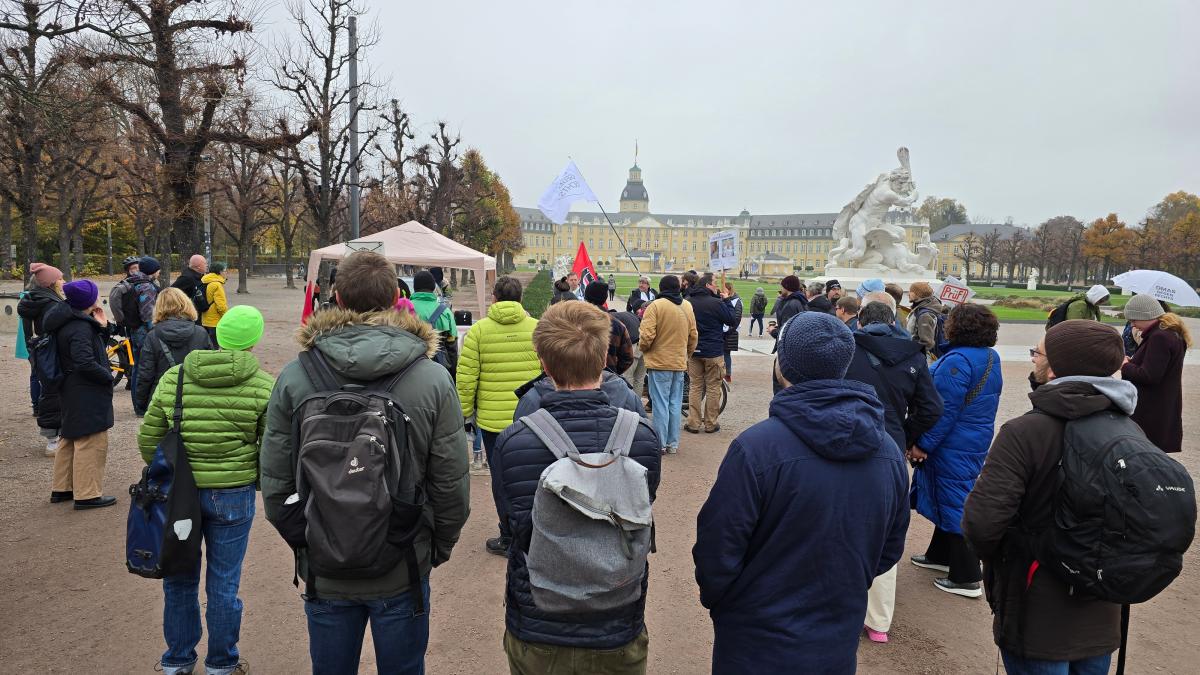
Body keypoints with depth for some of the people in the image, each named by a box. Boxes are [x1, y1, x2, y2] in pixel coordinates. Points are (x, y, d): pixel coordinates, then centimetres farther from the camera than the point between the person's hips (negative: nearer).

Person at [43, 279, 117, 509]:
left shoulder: (68, 322, 9)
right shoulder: (81, 328, -22)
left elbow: (94, 347, 15)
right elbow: (85, 363, -29)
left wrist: (102, 326, 2)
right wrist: (109, 376, -15)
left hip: (71, 391, 11)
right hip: (87, 395, -11)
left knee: (70, 439, 21)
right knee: (91, 443, -3)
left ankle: (62, 488, 31)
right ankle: (87, 495, 2)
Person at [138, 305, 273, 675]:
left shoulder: (172, 378, -3)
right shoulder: (263, 386, -12)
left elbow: (147, 440, 2)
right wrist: (261, 480, 9)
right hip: (234, 495, -2)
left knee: (179, 579, 20)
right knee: (224, 583, 12)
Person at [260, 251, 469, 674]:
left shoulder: (293, 378, -11)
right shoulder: (433, 378, -14)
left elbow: (274, 482, -5)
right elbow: (452, 484, -10)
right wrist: (439, 547, 7)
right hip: (404, 573, -1)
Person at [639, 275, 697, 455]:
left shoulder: (655, 306, -13)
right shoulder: (687, 307, 5)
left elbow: (647, 336, -16)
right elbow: (693, 336, 11)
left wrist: (643, 348, 4)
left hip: (659, 362, -5)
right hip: (679, 363, 5)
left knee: (660, 404, 1)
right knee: (675, 404, 12)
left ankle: (660, 444, 5)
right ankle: (673, 444, 17)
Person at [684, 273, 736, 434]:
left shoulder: (687, 302, 0)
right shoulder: (717, 303, -16)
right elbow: (733, 322, -5)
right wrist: (726, 301, 2)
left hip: (693, 350, 4)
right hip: (714, 351, -4)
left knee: (695, 386, 11)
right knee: (713, 388, 7)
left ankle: (693, 423, 11)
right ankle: (711, 424, 12)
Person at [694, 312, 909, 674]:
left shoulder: (756, 448, -28)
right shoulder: (888, 451, -8)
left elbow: (717, 549, -20)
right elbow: (889, 549, 4)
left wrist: (712, 598, 1)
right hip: (840, 644, 5)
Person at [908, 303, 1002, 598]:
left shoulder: (958, 360, -23)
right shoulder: (991, 357, 8)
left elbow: (944, 410, -24)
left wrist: (922, 444, -17)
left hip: (954, 446, -10)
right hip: (976, 442, 10)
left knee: (955, 504, -1)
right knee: (952, 499, 21)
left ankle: (966, 579, 7)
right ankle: (940, 555, 37)